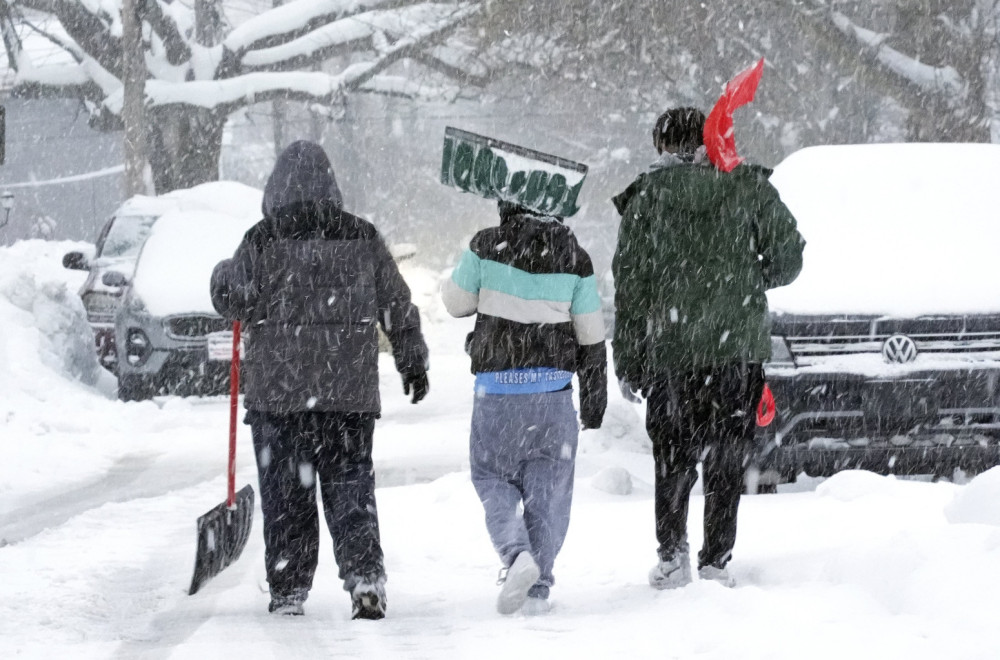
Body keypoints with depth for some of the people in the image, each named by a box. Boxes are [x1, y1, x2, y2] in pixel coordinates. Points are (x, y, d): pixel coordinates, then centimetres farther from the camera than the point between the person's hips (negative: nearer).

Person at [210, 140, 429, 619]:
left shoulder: (263, 240, -6)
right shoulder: (362, 238, 4)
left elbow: (233, 299, -5)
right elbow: (397, 306, 10)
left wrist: (222, 275, 18)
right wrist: (414, 362, 23)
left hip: (278, 391, -2)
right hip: (351, 390, 2)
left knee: (286, 493, 6)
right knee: (350, 488, 6)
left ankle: (289, 589, 6)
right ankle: (365, 576, -11)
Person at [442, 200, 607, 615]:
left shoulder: (487, 247, -7)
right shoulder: (574, 259, 0)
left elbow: (456, 302, 6)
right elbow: (590, 337, 5)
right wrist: (594, 400, 15)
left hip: (497, 387, -1)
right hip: (554, 387, 1)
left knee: (492, 478, 13)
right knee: (549, 489, 9)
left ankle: (517, 553, -12)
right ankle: (538, 587, 7)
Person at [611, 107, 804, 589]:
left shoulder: (647, 195, 1)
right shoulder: (747, 187, 2)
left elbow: (629, 280, 1)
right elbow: (788, 256, 2)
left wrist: (627, 360, 5)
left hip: (670, 349, 0)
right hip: (739, 348, 0)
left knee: (673, 457, 11)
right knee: (726, 460, 8)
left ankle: (671, 554, -1)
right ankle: (716, 562, 4)